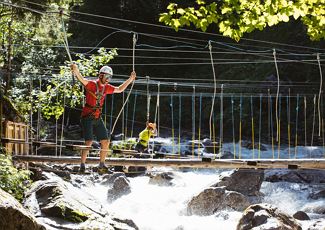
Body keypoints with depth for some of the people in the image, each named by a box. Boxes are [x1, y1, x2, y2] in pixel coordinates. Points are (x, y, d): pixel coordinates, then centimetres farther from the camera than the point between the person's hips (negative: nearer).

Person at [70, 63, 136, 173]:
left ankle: (101, 165, 16)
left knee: (105, 142, 4)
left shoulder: (107, 88, 9)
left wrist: (130, 79, 20)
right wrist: (76, 70, -51)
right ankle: (82, 165, -5)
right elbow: (82, 79, -31)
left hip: (98, 119, 7)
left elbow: (120, 89, 24)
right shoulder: (92, 85, -11)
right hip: (87, 118, -7)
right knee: (89, 142, -15)